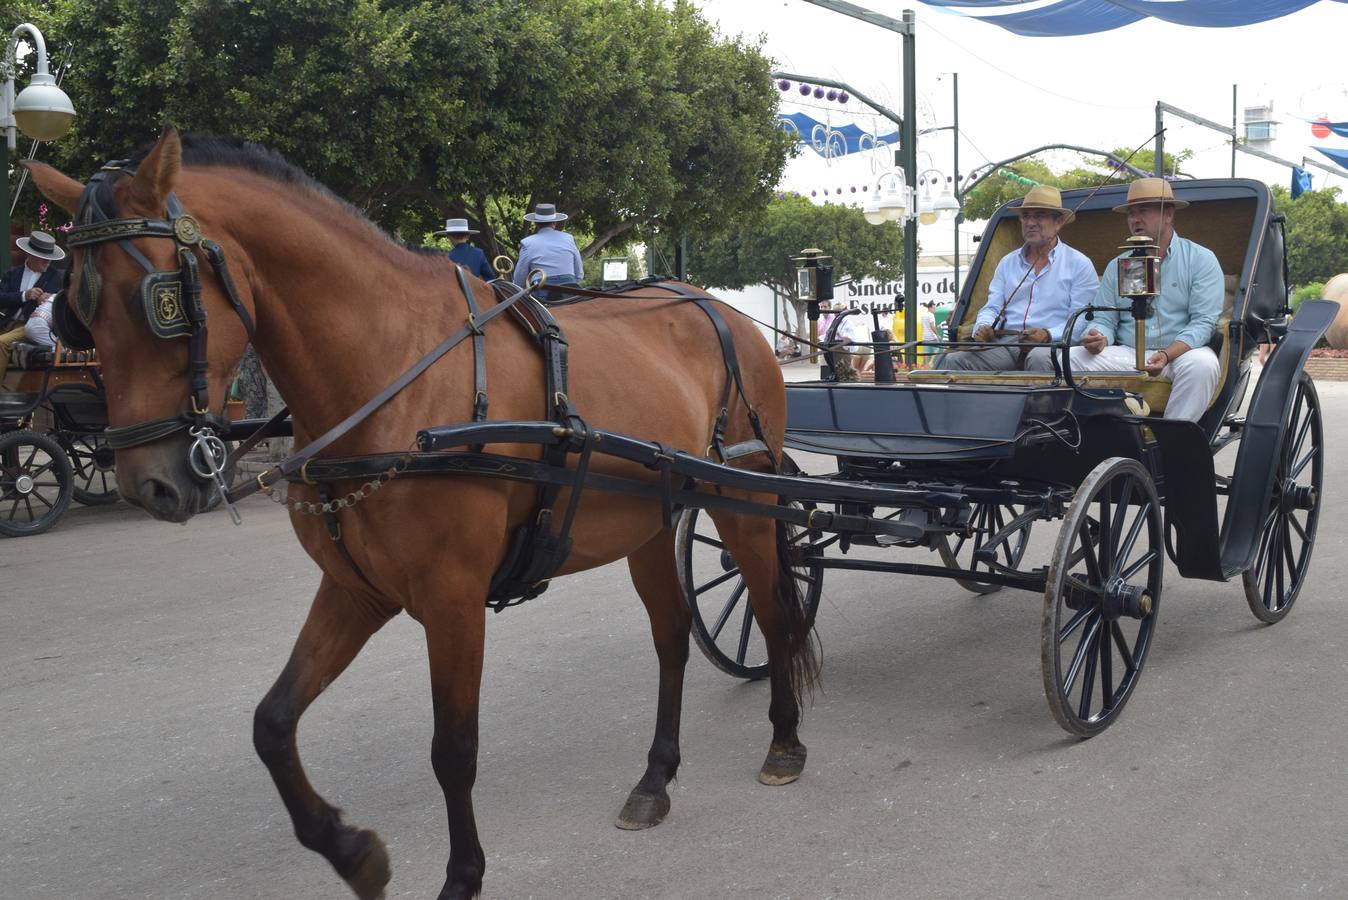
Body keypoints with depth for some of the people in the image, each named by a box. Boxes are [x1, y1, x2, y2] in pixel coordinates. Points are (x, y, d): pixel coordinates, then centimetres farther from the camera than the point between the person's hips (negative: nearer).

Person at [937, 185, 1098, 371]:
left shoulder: (1079, 264, 10)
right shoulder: (1008, 263, 25)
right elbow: (992, 308, 19)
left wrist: (1049, 335, -19)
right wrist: (983, 327, -6)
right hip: (1005, 344, 3)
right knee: (952, 361, -26)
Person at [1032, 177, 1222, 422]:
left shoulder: (1201, 259, 4)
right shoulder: (1117, 266, 16)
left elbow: (1203, 322, -6)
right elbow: (1103, 320, 11)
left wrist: (1167, 355, -23)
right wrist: (1098, 339, -16)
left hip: (1181, 350, -3)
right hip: (1127, 353, 3)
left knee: (1202, 364, -38)